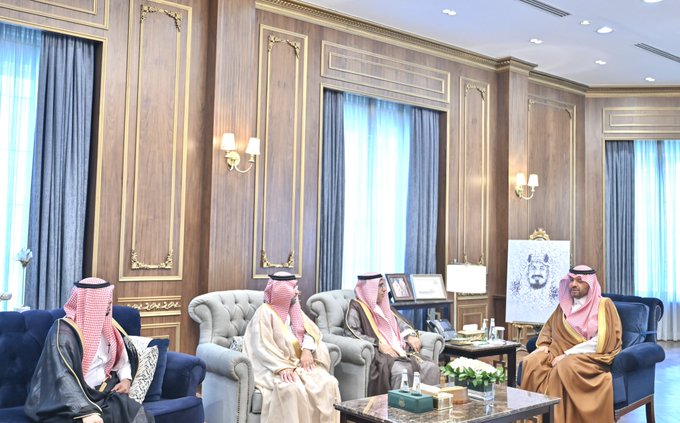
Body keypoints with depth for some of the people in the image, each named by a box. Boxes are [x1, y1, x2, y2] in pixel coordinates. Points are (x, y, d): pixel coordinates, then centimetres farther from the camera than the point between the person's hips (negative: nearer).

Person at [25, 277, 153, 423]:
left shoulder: (106, 325, 7)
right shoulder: (64, 331, -13)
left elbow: (122, 356, 22)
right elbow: (62, 377, -24)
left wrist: (125, 378, 2)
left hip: (103, 392, 6)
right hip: (71, 401, -5)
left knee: (134, 411, -22)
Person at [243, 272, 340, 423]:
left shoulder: (294, 310, 15)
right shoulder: (265, 312, -7)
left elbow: (310, 330, 8)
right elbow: (263, 347, -15)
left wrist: (307, 350, -13)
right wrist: (282, 367, -27)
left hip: (298, 363, 6)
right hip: (273, 367, -6)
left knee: (328, 383, -19)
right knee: (292, 389, -36)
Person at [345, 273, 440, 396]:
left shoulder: (383, 306, 25)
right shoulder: (356, 308, 2)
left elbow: (400, 322, 29)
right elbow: (352, 334, -10)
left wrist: (411, 335, 7)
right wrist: (378, 344, -18)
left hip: (400, 351, 7)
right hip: (378, 354, -7)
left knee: (431, 367, -17)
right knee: (402, 370, -36)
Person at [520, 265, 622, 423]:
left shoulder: (604, 305, -3)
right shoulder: (565, 304, 16)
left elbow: (601, 342, -13)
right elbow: (548, 328, 23)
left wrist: (567, 355, -18)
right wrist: (543, 345, 0)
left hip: (591, 357, -5)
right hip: (562, 353, 5)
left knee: (566, 367, -38)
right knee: (531, 362, -25)